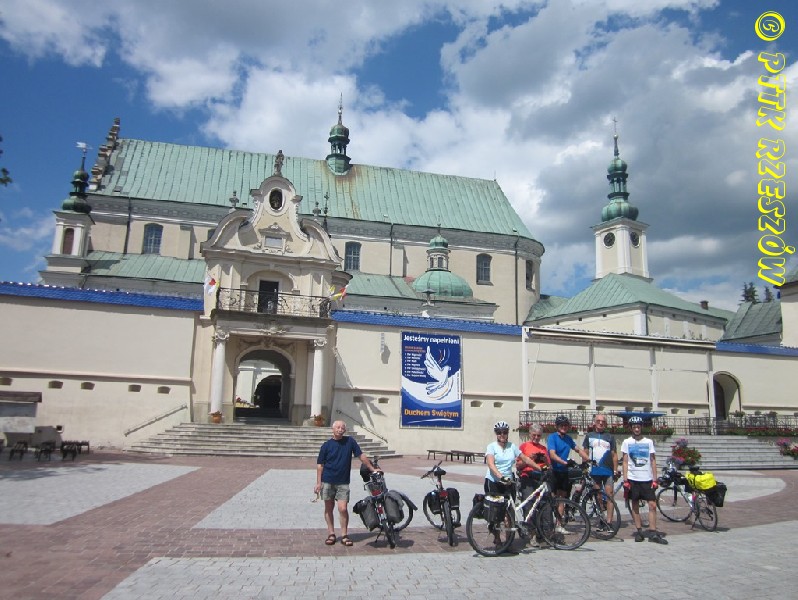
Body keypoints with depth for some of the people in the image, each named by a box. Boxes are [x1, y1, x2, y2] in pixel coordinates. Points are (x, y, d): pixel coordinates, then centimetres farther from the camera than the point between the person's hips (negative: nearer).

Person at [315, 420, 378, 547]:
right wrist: (318, 482, -6)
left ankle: (344, 535, 5)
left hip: (343, 482, 0)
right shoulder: (326, 445, -1)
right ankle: (331, 534, 20)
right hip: (327, 481, 0)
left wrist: (373, 469, 3)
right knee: (329, 508, 8)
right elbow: (320, 464, 0)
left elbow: (361, 455, 4)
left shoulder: (350, 441, 0)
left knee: (343, 509, -7)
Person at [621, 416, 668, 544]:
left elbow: (653, 461, 6)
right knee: (635, 505, 4)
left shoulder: (649, 442, 6)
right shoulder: (627, 442, 3)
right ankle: (639, 531, 12)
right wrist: (625, 480, -5)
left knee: (652, 505, -4)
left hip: (647, 479, 1)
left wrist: (655, 479, -1)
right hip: (632, 479, 0)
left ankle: (653, 533, 1)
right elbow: (625, 462, 2)